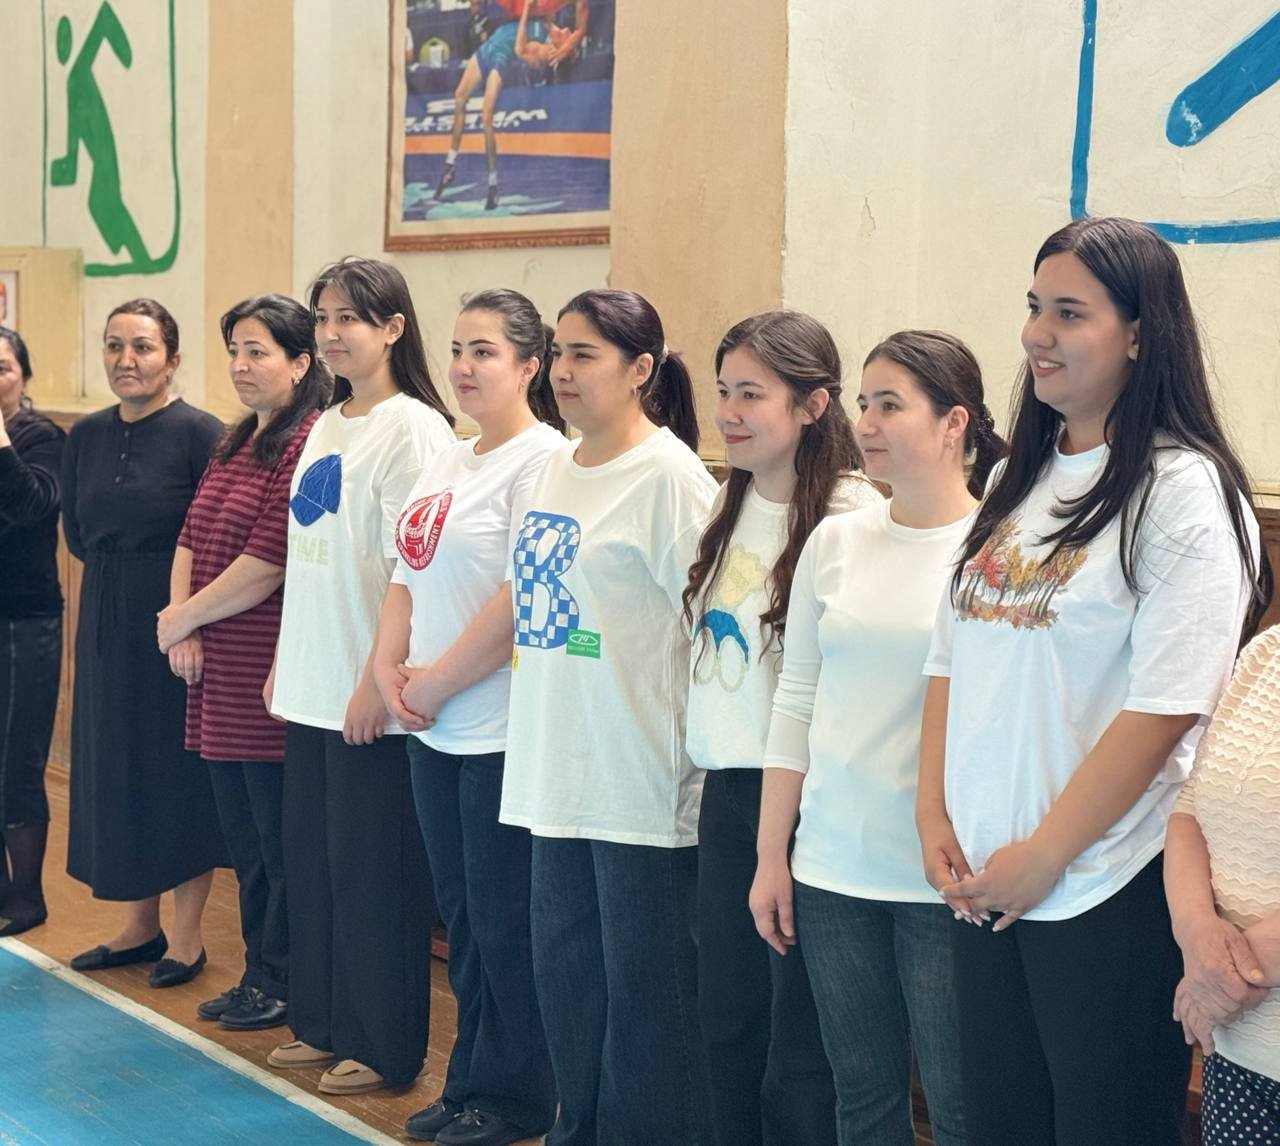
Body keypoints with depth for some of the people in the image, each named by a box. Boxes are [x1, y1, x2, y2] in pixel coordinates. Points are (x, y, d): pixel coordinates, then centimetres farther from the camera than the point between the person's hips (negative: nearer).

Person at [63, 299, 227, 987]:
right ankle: (139, 925, 24)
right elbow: (77, 533, 14)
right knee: (112, 765, 11)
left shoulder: (199, 434, -12)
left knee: (181, 768, 2)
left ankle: (186, 934, 13)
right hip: (106, 625, 6)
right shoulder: (86, 437, 7)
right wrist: (120, 579, 3)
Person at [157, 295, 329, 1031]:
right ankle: (258, 977, 27)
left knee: (281, 845, 3)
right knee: (245, 840, 16)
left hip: (271, 678, -9)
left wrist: (181, 619, -7)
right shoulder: (235, 445, 15)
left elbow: (264, 568, -19)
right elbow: (190, 541, 13)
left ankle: (282, 985, 16)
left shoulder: (309, 445, -15)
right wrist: (184, 628, -3)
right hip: (219, 677, 9)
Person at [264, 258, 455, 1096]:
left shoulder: (413, 430, -12)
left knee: (372, 869, 0)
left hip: (370, 696, -8)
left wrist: (377, 680, -19)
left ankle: (386, 1047, 12)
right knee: (311, 858, 14)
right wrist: (285, 661, 15)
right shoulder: (325, 428, 13)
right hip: (311, 686, 8)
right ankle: (324, 1024, 26)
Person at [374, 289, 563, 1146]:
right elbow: (408, 574, 16)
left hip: (504, 731, -8)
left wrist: (437, 683, -14)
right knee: (462, 913, 15)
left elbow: (524, 598, -20)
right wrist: (391, 668, 0)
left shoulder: (542, 460, -13)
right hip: (436, 729, 8)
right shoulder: (449, 463, 14)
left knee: (503, 920, 1)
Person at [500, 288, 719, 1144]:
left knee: (645, 985, 1)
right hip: (558, 772, 8)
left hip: (641, 780, -8)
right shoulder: (559, 469, 12)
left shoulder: (670, 477, -11)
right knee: (566, 971, 16)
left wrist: (704, 754, -12)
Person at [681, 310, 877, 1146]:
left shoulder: (853, 515, -15)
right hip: (728, 786, 8)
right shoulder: (732, 506, 10)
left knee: (800, 1044, 1)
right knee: (728, 1014, 17)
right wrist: (704, 746, 16)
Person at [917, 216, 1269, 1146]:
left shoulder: (1184, 491, -11)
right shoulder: (1019, 482, 11)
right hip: (983, 885, 7)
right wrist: (934, 818, 2)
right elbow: (952, 659, 13)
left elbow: (1164, 705, -17)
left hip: (1111, 895, -7)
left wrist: (1044, 856, -15)